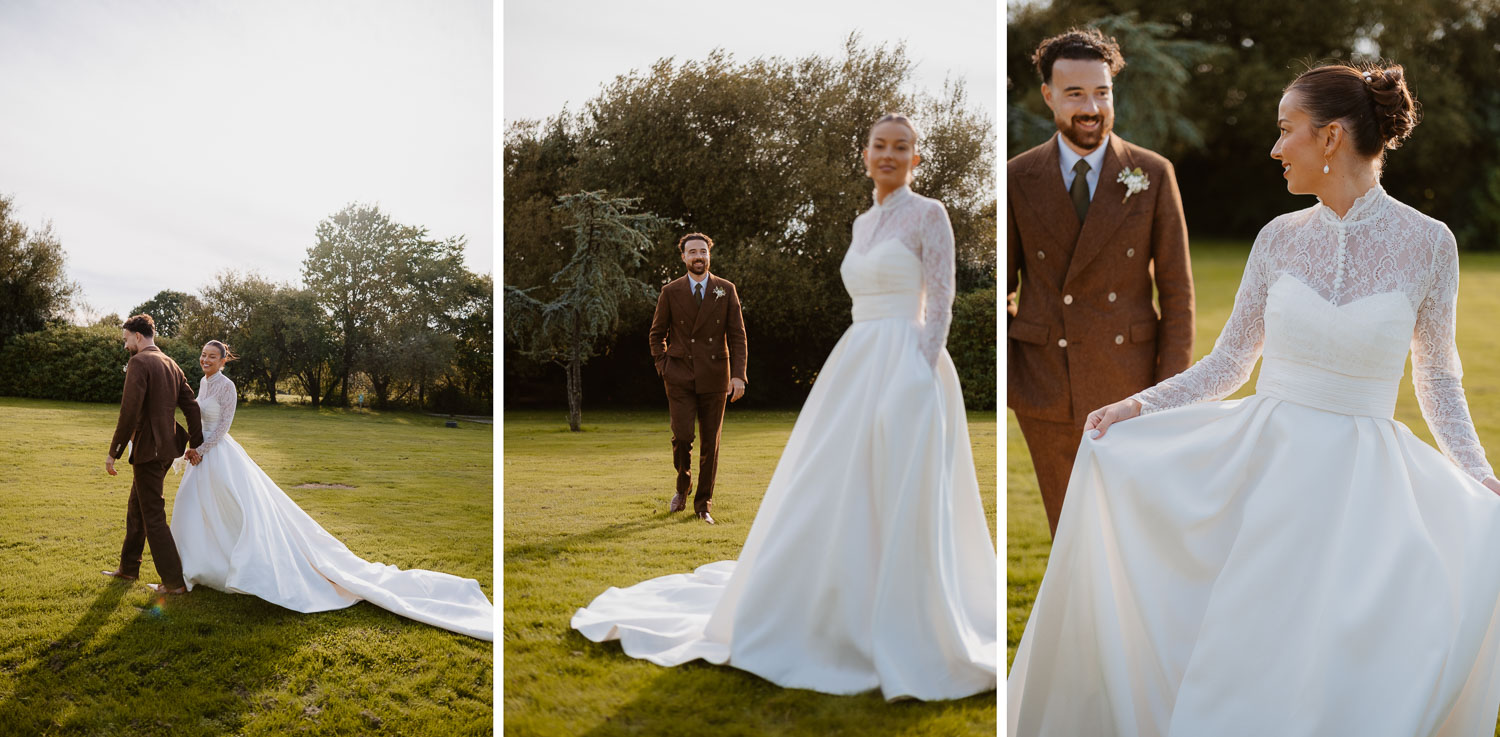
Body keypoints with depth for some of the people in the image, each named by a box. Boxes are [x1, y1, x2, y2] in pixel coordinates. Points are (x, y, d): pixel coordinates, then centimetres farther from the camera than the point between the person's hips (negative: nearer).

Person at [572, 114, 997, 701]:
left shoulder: (929, 214, -4)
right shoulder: (863, 223, 17)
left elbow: (941, 304, -10)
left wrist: (918, 379, -18)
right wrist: (851, 377, 16)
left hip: (906, 370, -8)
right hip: (856, 367, 8)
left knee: (900, 508, -6)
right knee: (829, 503, 10)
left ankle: (907, 642, 6)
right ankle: (836, 619, 25)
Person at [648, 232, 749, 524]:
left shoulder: (726, 290, 4)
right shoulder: (670, 292, 3)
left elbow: (737, 335, 2)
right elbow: (657, 334, 12)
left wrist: (738, 374, -7)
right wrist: (663, 368, 0)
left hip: (714, 377, 1)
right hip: (680, 378, -1)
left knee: (710, 443, 3)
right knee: (682, 436, -12)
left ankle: (703, 505, 15)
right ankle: (683, 486, 16)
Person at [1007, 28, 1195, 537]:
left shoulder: (1154, 175, -3)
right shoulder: (1019, 179, -1)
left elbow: (1176, 289, -1)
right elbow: (1002, 287, 5)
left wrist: (1173, 388, -5)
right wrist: (1006, 378, 0)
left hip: (1131, 384, 0)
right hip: (1046, 390, 1)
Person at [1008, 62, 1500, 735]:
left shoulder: (1427, 242, -4)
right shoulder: (1280, 237, 2)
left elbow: (1438, 378, 6)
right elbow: (1228, 362, 8)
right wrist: (1140, 406, -4)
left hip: (1360, 477, -2)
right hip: (1259, 459, 2)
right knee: (1229, 673, 3)